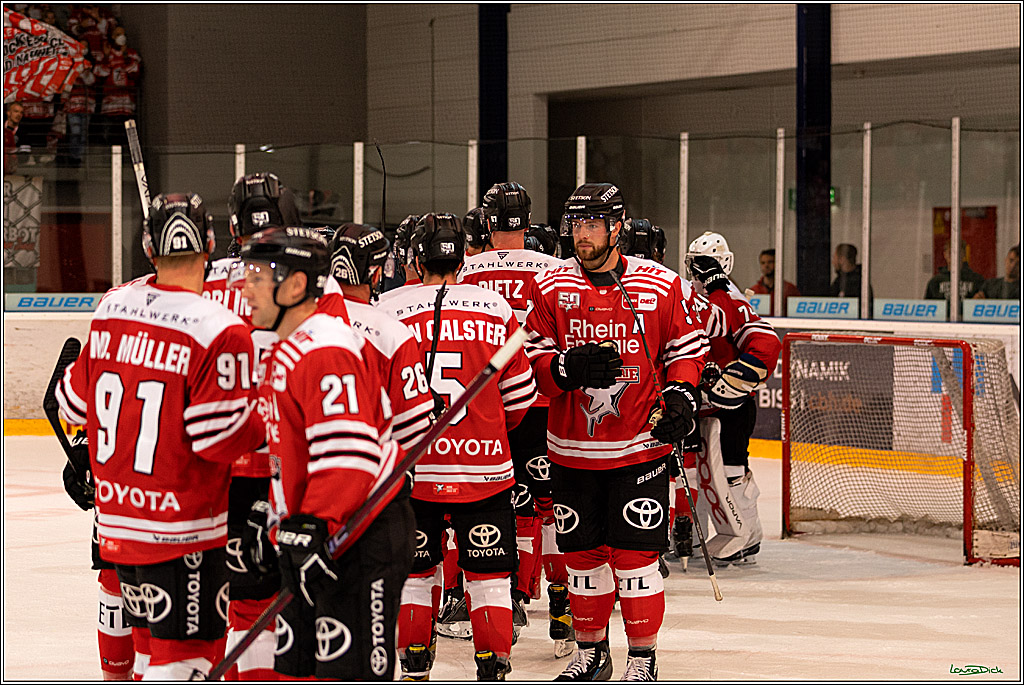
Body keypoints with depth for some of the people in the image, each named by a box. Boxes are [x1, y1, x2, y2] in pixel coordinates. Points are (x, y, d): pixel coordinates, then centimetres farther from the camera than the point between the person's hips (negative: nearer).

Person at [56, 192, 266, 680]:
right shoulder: (220, 332, -18)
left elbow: (75, 401, 14)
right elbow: (220, 438, -19)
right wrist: (266, 423, 0)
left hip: (115, 517, 7)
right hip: (180, 524, -7)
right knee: (185, 652, -2)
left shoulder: (110, 309, 3)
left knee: (157, 634, 21)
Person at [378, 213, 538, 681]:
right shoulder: (495, 310, 0)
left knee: (414, 571, 13)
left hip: (410, 469, 0)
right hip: (483, 465, 0)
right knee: (488, 575, 7)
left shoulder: (387, 310, -3)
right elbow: (520, 394, 7)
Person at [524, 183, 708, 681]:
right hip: (572, 448, 2)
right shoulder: (550, 288, 2)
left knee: (636, 554, -4)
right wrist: (569, 368, -19)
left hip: (641, 445, -2)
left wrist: (681, 396, -6)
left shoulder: (662, 286, 0)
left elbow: (686, 348, 9)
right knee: (582, 553, 9)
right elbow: (533, 361, 0)